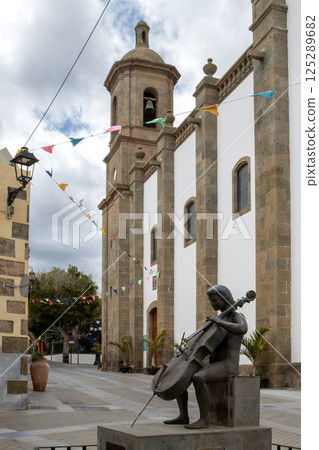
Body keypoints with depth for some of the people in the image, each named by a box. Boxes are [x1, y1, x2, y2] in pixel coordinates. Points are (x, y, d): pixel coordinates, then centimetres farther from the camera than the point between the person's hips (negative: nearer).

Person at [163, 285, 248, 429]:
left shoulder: (238, 317, -5)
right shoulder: (222, 319, 20)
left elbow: (242, 329, -31)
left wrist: (218, 321, -23)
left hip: (228, 366, -9)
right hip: (213, 365, 9)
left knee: (198, 378, -34)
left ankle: (204, 419, -25)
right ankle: (183, 416, 3)